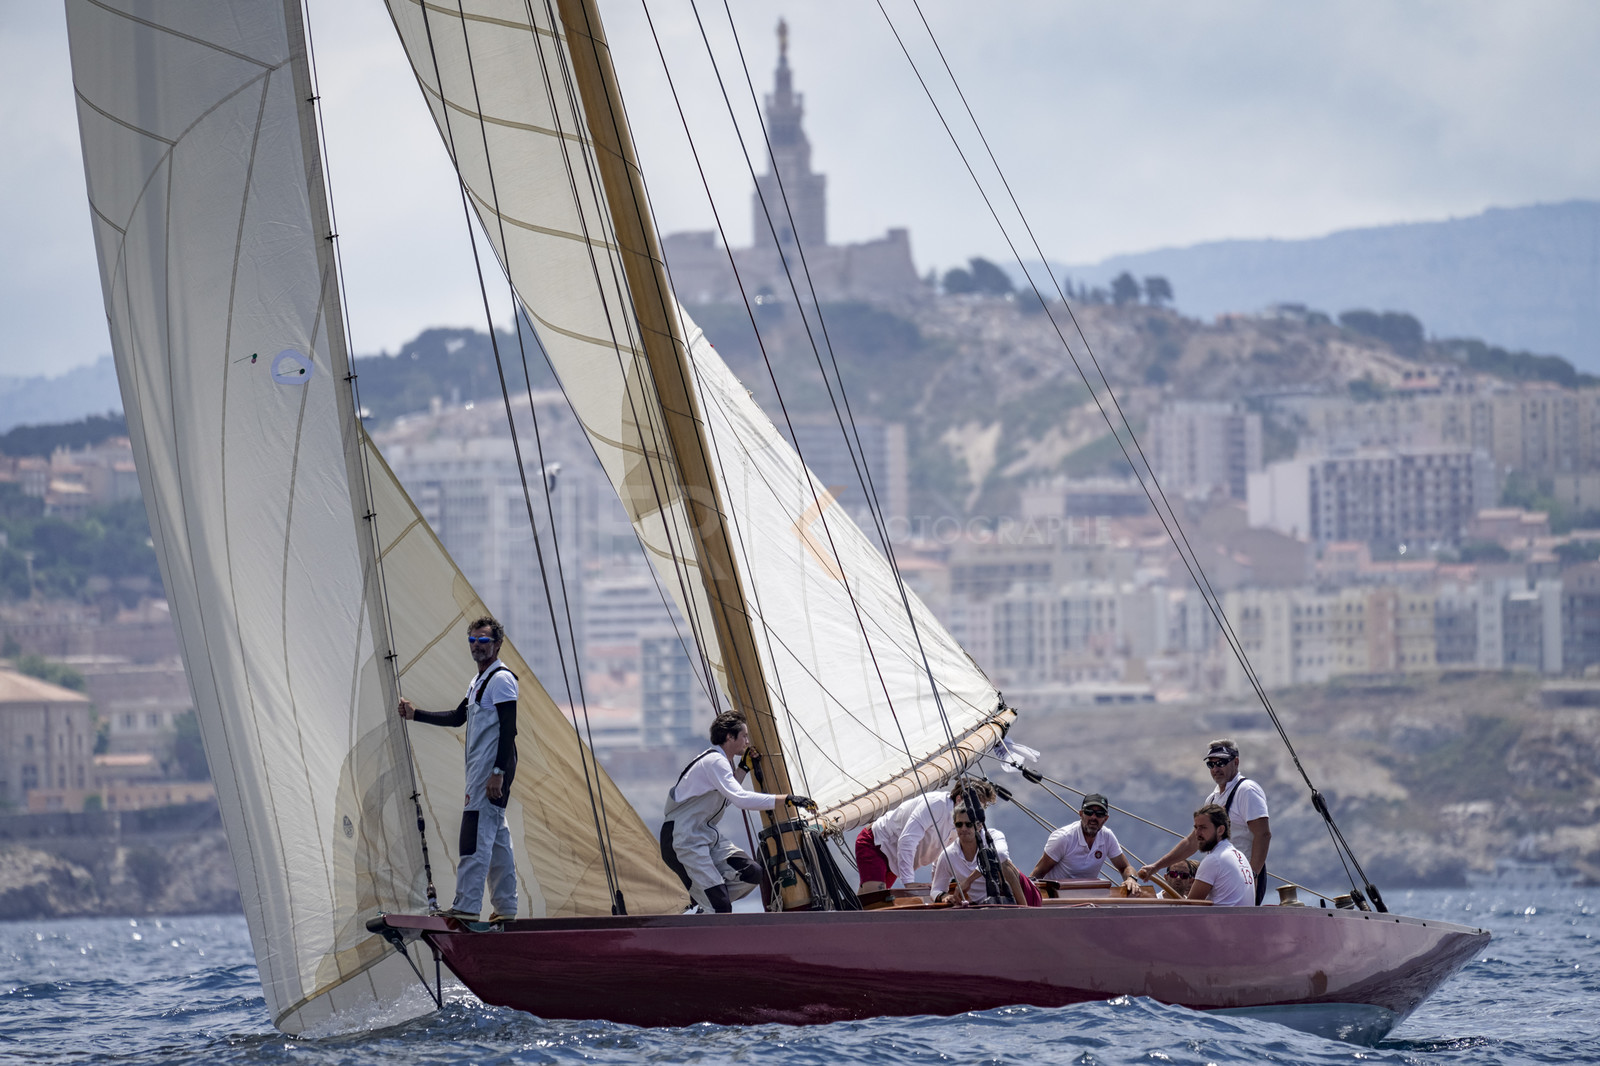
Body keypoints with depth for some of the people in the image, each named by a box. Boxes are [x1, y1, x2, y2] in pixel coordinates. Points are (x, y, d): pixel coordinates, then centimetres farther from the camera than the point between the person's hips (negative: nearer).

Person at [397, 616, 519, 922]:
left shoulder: (501, 679, -11)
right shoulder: (479, 681, 21)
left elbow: (508, 729, -17)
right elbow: (457, 718, 29)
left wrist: (498, 772, -23)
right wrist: (415, 714, 24)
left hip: (492, 768, -10)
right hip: (481, 770, 10)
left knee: (476, 835, -14)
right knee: (496, 836, 11)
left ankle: (467, 906, -19)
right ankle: (506, 906, 15)